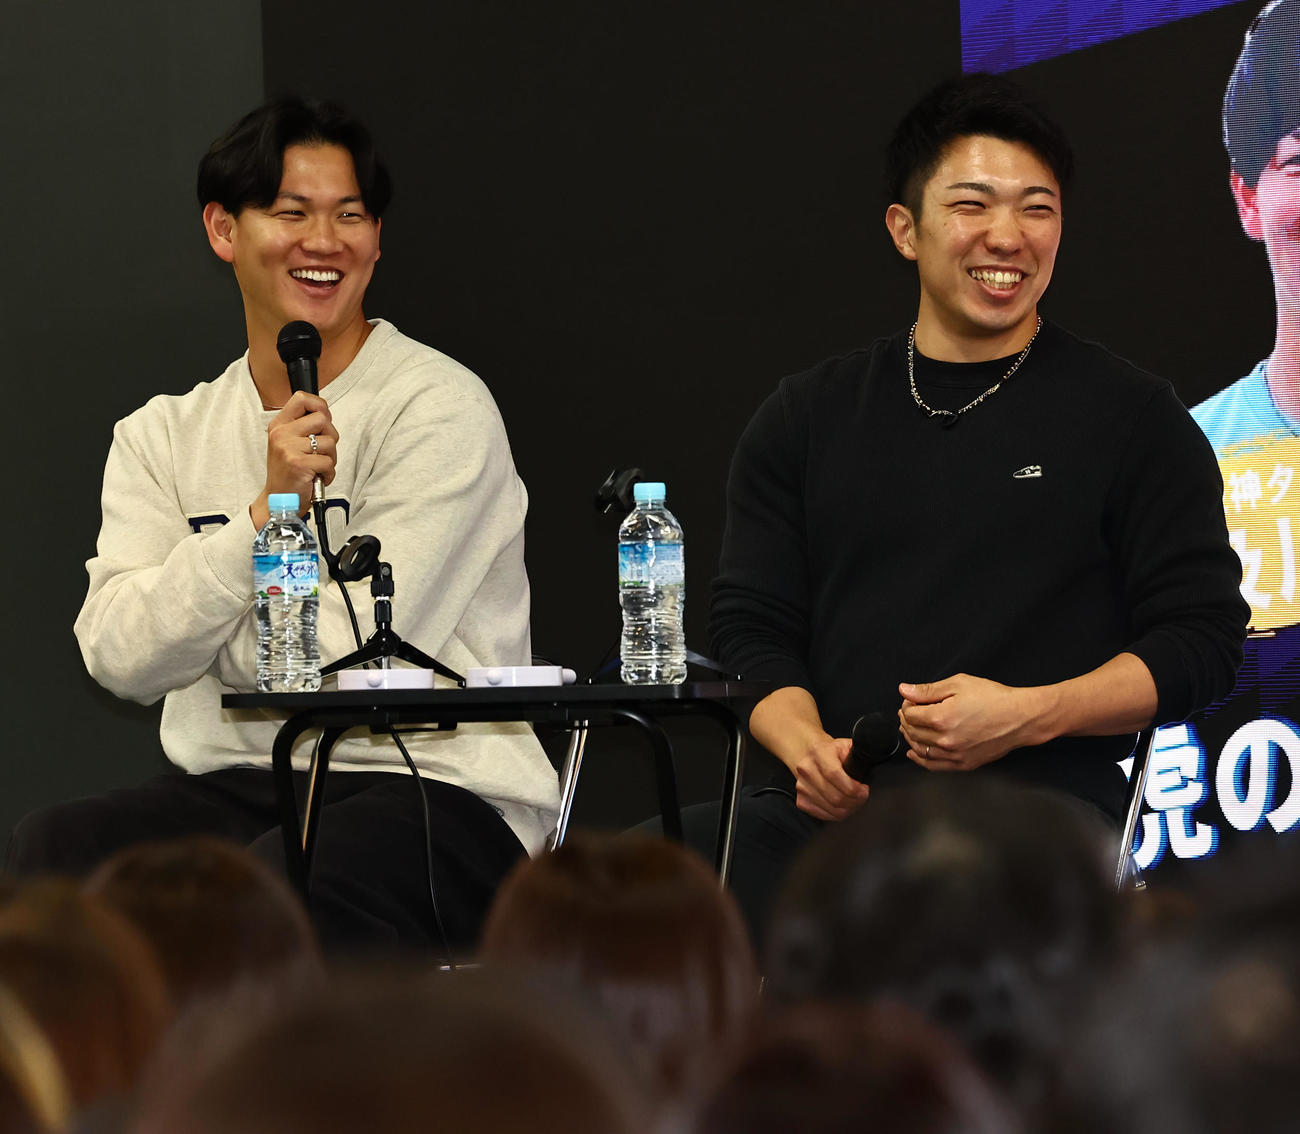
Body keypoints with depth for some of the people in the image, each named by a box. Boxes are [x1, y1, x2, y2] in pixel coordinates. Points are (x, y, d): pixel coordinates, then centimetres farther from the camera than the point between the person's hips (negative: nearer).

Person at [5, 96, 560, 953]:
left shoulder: (440, 408, -3)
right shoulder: (162, 436, 13)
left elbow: (354, 657, -10)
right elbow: (120, 657, -4)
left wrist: (194, 629, 2)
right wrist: (267, 512, -14)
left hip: (438, 787, -4)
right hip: (237, 785, 5)